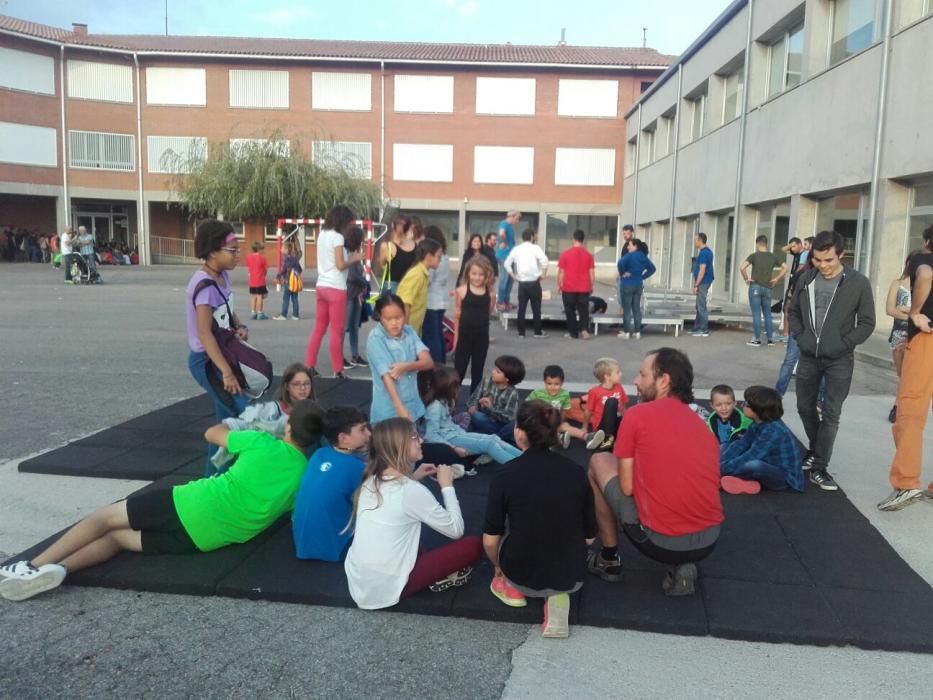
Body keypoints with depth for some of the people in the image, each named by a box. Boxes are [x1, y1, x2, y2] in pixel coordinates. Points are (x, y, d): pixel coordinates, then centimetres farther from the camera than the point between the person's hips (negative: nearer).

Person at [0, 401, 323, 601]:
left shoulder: (264, 444, -4)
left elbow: (211, 433, 13)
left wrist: (240, 427, 34)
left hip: (192, 506, -4)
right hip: (209, 539, 4)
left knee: (105, 517, 14)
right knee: (119, 537, 16)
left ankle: (34, 567, 9)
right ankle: (57, 567, -5)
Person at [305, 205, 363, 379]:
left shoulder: (322, 235, 12)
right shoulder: (337, 237, -12)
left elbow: (330, 260, 12)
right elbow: (340, 265, -17)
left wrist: (349, 258, 10)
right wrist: (354, 259, -1)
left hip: (321, 286, 8)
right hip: (335, 288, -8)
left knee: (319, 329, 13)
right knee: (336, 332, -2)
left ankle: (309, 365, 14)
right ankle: (338, 371, 2)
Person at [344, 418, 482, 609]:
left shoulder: (371, 480, 2)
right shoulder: (412, 490, -19)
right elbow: (456, 530, -11)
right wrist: (447, 486, -1)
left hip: (356, 582, 7)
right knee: (474, 545, -5)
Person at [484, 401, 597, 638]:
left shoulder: (506, 475, -14)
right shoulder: (576, 472, -6)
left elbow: (490, 541, -8)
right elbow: (589, 537, 2)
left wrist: (499, 568, 13)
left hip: (523, 576, 0)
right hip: (572, 578, 1)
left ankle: (513, 586, 17)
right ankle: (558, 595, 9)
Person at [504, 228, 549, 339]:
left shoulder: (516, 249, 7)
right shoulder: (535, 248, -4)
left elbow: (507, 264, 5)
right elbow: (544, 260, -19)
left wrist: (513, 276, 11)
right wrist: (543, 274, -7)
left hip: (522, 283, 3)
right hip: (534, 282, -3)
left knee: (521, 308, 7)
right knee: (536, 308, 5)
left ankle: (521, 332, 9)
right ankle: (538, 332, 9)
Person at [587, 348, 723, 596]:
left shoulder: (637, 415, -5)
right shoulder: (703, 426, 12)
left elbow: (627, 488, -4)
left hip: (660, 542, -5)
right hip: (709, 540, 6)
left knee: (599, 461, 14)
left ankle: (609, 560, 23)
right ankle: (683, 567, 14)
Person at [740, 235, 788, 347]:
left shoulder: (754, 256, -7)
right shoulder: (773, 257, 6)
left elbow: (742, 268, -19)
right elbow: (785, 267, 6)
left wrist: (746, 279, -6)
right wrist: (776, 279, 7)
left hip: (755, 287, -4)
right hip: (767, 288, 4)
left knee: (756, 314, 0)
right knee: (767, 314, 13)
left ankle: (757, 339, 2)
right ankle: (770, 339, 14)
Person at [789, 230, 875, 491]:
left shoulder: (858, 283, -9)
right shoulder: (806, 279, 1)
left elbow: (867, 322, -4)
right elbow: (794, 312, 13)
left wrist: (844, 344, -12)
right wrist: (800, 338, 0)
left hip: (839, 361, -4)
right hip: (808, 357, 4)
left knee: (831, 414, -3)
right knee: (805, 407, 14)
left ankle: (819, 468, 3)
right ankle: (815, 450, 38)